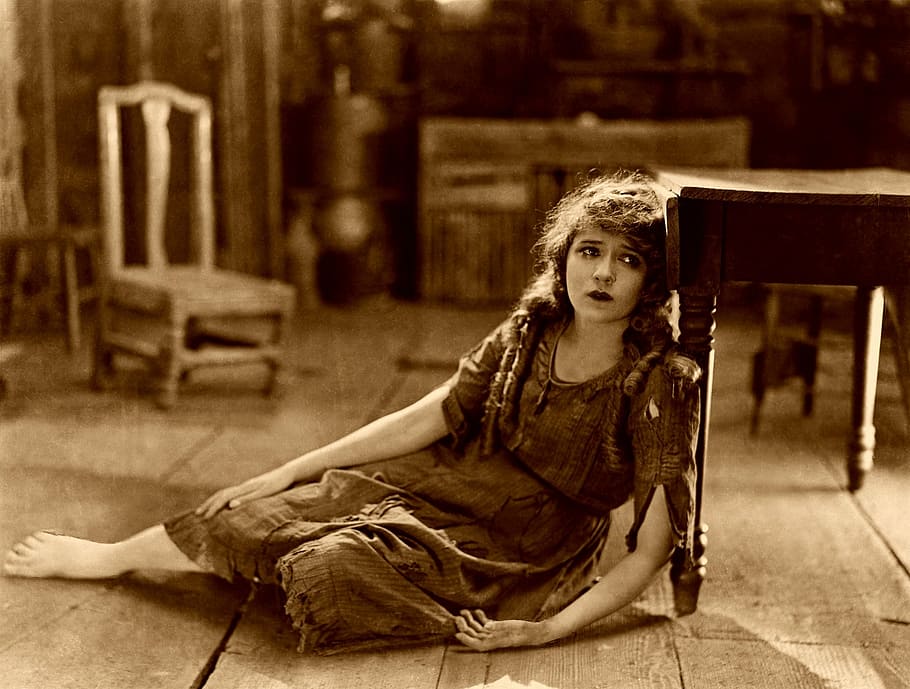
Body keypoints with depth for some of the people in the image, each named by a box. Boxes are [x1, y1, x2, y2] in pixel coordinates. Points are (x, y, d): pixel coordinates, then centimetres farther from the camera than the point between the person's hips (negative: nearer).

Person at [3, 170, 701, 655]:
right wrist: (289, 471, 3)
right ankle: (106, 556, 24)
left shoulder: (660, 381, -19)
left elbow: (652, 550, -17)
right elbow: (427, 420, 3)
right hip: (446, 488, 5)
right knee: (253, 516, -7)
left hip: (521, 553, -5)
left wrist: (550, 628, -28)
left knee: (333, 567, -24)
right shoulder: (528, 333, -3)